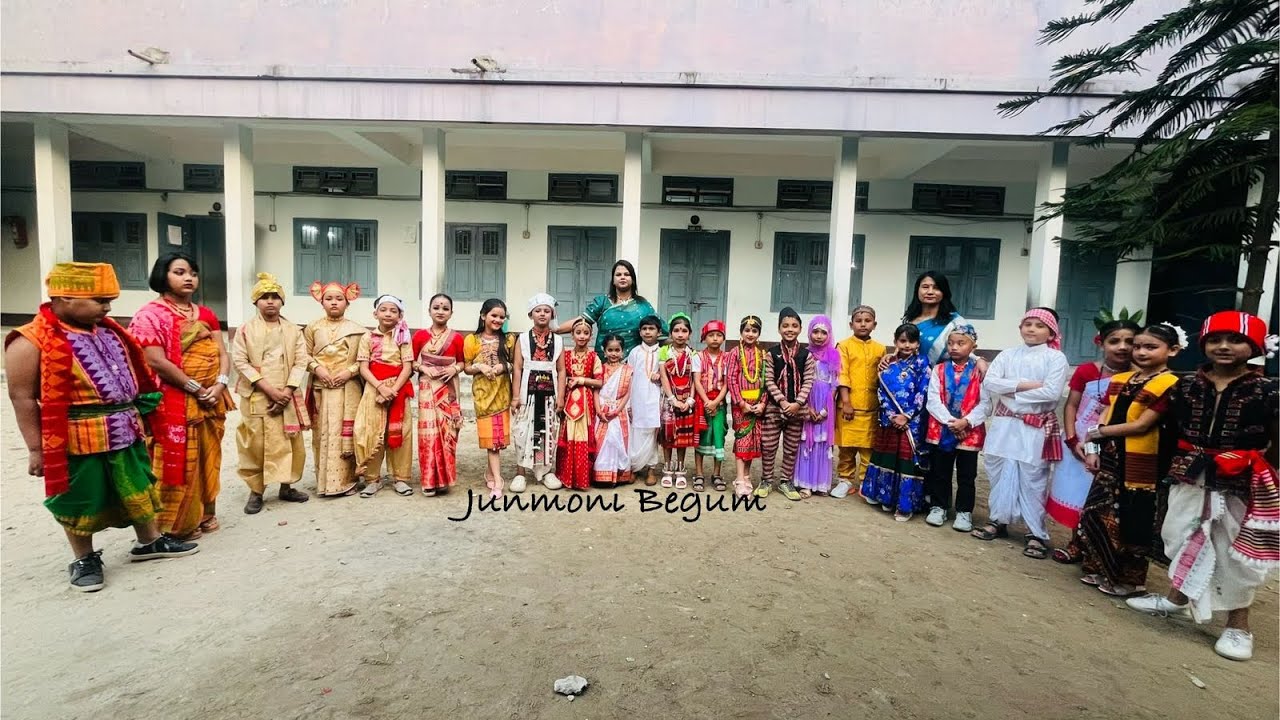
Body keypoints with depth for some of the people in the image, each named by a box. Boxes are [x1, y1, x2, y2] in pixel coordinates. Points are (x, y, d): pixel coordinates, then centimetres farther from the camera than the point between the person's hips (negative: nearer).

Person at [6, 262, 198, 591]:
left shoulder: (107, 330, 7)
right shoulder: (32, 342, -15)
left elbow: (133, 373, 16)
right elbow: (23, 398, -13)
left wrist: (136, 415, 18)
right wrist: (37, 449, -12)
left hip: (126, 430, 7)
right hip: (78, 438, -7)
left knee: (138, 489, 18)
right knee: (82, 500, 10)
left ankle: (150, 541, 34)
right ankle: (84, 559, 28)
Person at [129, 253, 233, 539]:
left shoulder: (205, 315, 13)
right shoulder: (151, 315, -5)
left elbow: (222, 354, 7)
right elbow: (157, 361, -14)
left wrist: (219, 384, -10)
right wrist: (196, 389, -15)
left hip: (211, 400, 6)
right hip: (175, 403, -6)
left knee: (207, 458, 12)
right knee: (178, 461, -1)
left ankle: (205, 513, 24)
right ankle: (178, 523, 11)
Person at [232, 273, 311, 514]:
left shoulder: (293, 330, 6)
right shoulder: (246, 330, 1)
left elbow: (301, 362, 0)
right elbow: (240, 362, -7)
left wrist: (286, 391, -12)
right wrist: (269, 389, -15)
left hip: (287, 397, 2)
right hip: (256, 397, -2)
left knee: (290, 444, 7)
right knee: (255, 445, 2)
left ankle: (286, 487, 21)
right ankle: (256, 491, 15)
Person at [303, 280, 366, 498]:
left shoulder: (356, 329, 3)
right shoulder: (313, 328, 8)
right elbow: (306, 354, 9)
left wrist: (350, 371, -12)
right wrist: (317, 368, -8)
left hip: (348, 388, -1)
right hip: (321, 388, 2)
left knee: (346, 433, -1)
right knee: (323, 433, 3)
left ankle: (347, 480, 8)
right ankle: (325, 481, 12)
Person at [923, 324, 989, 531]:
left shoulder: (980, 372, -2)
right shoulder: (939, 370, 2)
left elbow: (985, 403, -7)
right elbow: (933, 400, -5)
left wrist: (966, 421, -19)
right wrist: (949, 421, -17)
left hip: (970, 432, -1)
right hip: (940, 429, 1)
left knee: (966, 475, 9)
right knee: (939, 473, 11)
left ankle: (964, 512, 22)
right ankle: (938, 507, 24)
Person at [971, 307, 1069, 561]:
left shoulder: (1056, 357, -3)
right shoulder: (1008, 354, 7)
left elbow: (1052, 392, -15)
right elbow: (989, 381, -5)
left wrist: (1012, 393, -10)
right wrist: (1024, 385, -14)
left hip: (1037, 428, -4)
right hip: (1005, 423, 4)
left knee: (1033, 479, 1)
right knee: (1000, 472, 10)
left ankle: (1035, 533, 12)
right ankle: (999, 520, 24)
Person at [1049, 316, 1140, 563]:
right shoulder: (1086, 371, -5)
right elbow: (1071, 406, -1)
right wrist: (1072, 440, -10)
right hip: (1081, 443, 1)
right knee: (1076, 492, 10)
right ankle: (1076, 544, 25)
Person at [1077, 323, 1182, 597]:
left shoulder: (1169, 385, -13)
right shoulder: (1120, 380, 9)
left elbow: (1141, 425, -17)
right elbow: (1104, 417, 8)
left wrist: (1098, 433, -9)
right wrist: (1093, 449, -1)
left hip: (1141, 464, -7)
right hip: (1110, 459, 7)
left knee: (1132, 523, 6)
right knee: (1096, 514, 14)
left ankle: (1130, 579, 24)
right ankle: (1101, 569, 30)